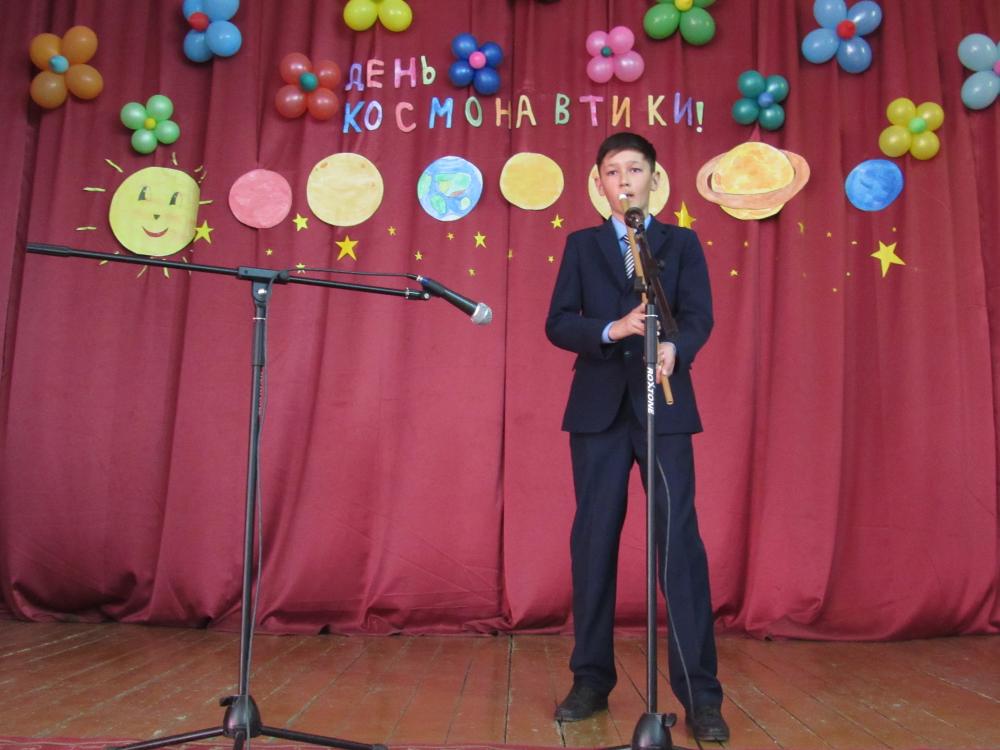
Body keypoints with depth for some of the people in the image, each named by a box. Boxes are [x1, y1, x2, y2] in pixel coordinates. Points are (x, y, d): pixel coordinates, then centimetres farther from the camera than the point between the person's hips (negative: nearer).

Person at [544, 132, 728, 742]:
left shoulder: (682, 243, 11)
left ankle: (701, 694, -1)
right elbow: (558, 323, 2)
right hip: (599, 407, 2)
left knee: (680, 541, -7)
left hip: (665, 407, -1)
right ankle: (592, 682, 17)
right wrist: (612, 330, -17)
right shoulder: (581, 245, 13)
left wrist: (675, 349, -25)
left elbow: (699, 316, -3)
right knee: (593, 541, 5)